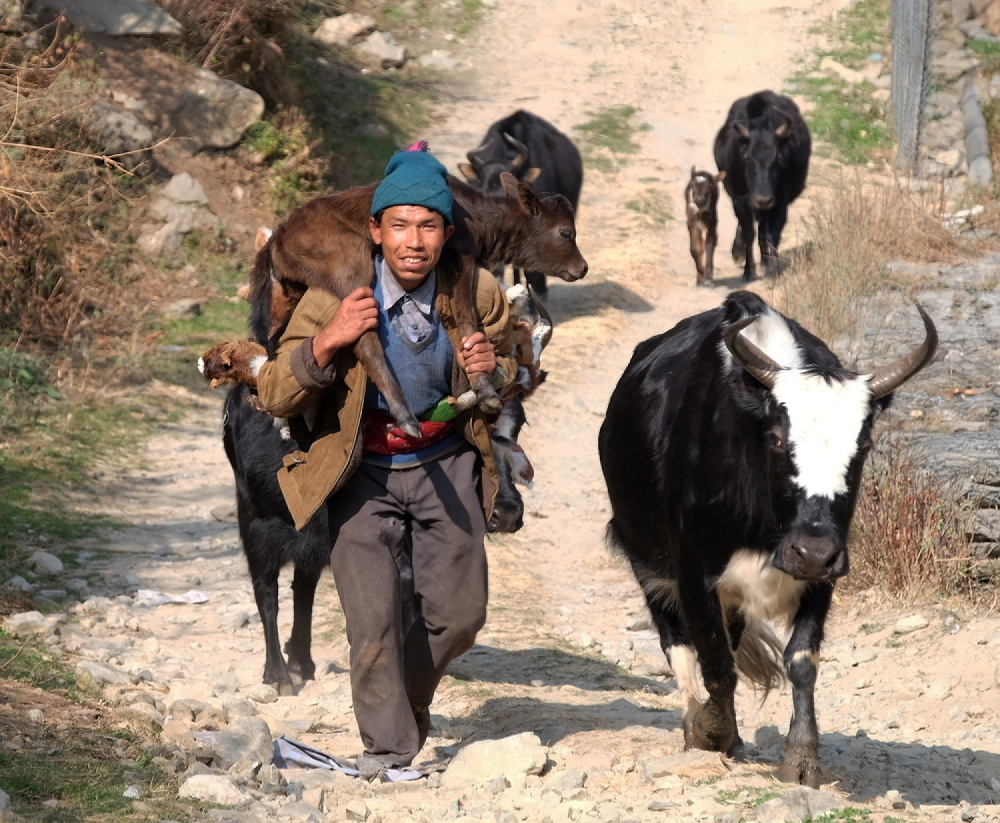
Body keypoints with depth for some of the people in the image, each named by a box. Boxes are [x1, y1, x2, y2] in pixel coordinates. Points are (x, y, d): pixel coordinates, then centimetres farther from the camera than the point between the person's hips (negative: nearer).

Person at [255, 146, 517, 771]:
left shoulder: (478, 297, -10)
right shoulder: (334, 299, -17)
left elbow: (508, 383, 9)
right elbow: (275, 397, -14)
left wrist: (493, 372, -17)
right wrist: (326, 343, -31)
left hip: (446, 466, 2)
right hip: (364, 474, -2)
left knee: (458, 614, 6)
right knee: (375, 621, -12)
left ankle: (409, 697, 37)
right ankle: (389, 752, 4)